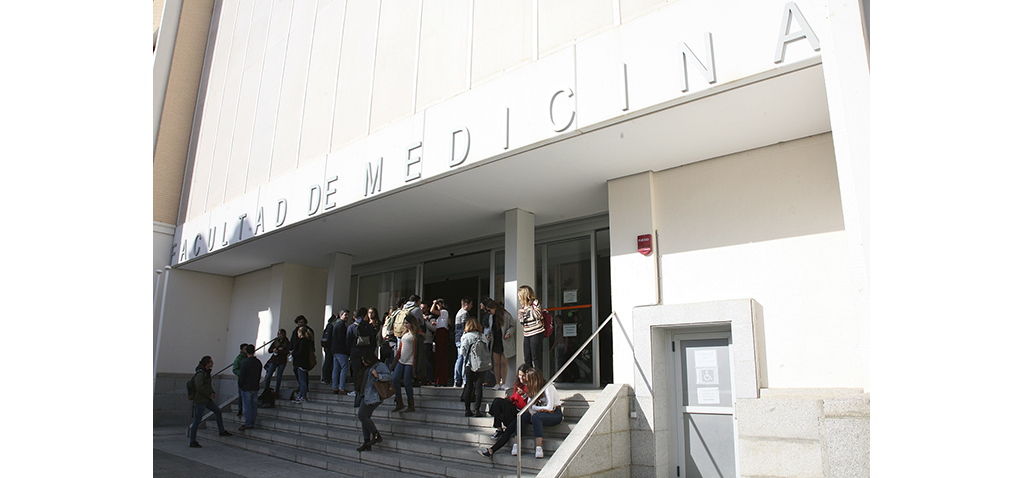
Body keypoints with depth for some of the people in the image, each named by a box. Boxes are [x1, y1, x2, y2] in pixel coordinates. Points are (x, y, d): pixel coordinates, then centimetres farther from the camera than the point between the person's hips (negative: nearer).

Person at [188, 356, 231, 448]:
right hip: (199, 400, -10)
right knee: (197, 420, -3)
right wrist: (209, 395, -16)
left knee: (217, 411, 13)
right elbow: (200, 387, -26)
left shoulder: (206, 372, 12)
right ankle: (192, 442, 6)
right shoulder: (200, 374, -18)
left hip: (206, 400, 10)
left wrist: (213, 393, 8)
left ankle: (222, 431, 22)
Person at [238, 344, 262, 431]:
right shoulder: (259, 362, 5)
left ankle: (248, 424, 3)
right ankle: (252, 423, 17)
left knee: (247, 405, 0)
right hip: (256, 387, 6)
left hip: (247, 388, -6)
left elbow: (241, 376, -12)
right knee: (253, 405, 12)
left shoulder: (245, 362, -16)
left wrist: (240, 386, 1)